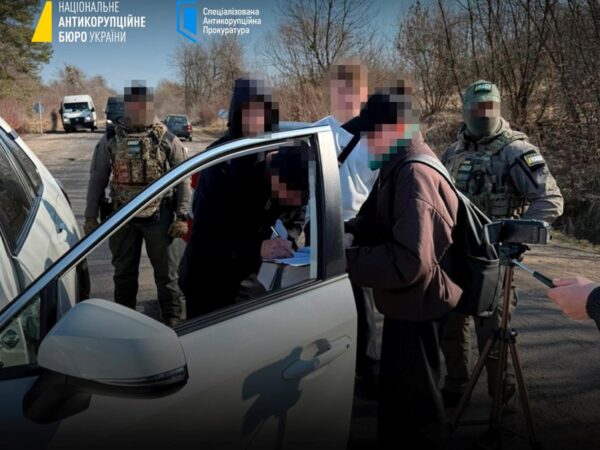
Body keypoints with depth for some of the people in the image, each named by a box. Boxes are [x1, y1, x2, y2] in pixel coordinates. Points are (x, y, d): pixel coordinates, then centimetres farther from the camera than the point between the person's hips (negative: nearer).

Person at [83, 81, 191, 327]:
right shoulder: (110, 141, 2)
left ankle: (173, 322, 19)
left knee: (166, 273, 6)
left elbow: (183, 180, -2)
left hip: (159, 216, -2)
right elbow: (97, 179, 6)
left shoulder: (167, 140, -3)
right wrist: (90, 217, 4)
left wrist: (182, 217, -7)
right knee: (124, 273, 13)